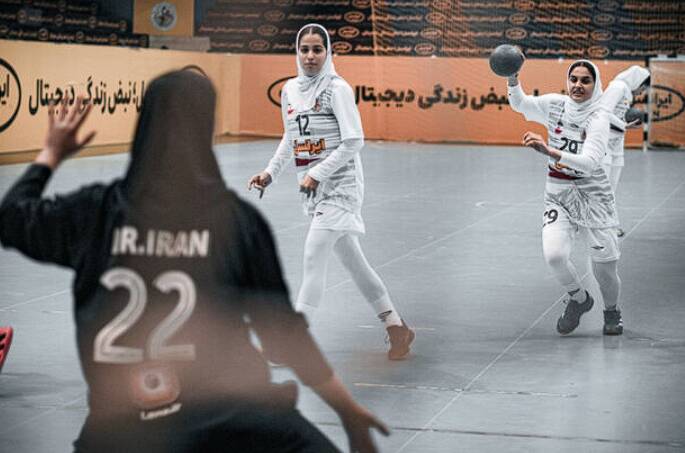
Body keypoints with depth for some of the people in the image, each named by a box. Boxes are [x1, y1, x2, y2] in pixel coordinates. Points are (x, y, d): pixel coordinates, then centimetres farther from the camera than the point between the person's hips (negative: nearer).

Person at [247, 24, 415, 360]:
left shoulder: (337, 88, -12)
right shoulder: (290, 89, 9)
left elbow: (354, 142, -16)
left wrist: (317, 174, -19)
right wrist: (270, 173, 10)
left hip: (339, 184, -7)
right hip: (313, 189, 7)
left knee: (313, 257, -14)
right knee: (351, 259, 12)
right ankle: (397, 327, 23)